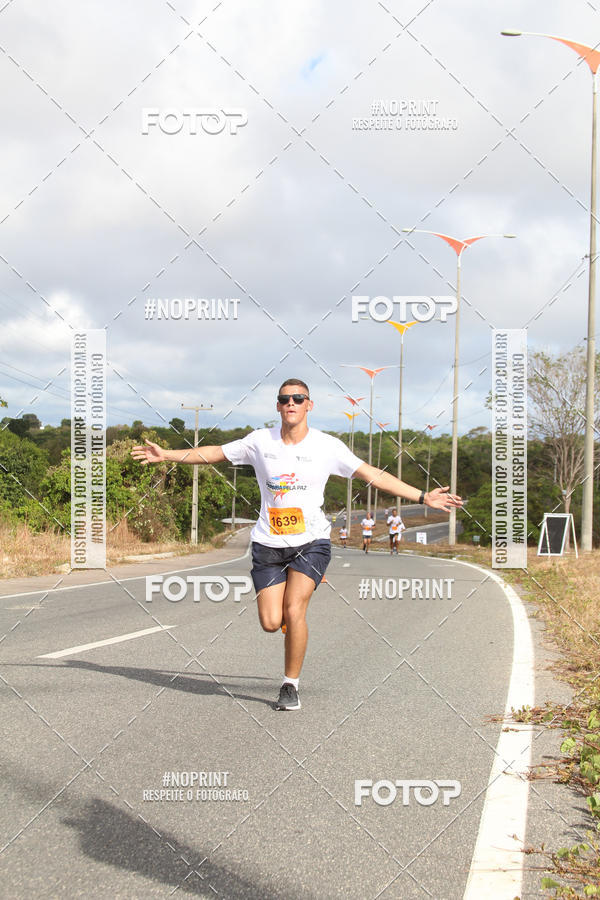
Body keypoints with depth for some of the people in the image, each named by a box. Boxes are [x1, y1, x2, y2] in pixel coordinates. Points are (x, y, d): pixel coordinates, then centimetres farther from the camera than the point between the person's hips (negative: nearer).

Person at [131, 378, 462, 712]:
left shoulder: (328, 446, -4)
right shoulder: (260, 441, 1)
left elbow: (373, 475, -1)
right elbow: (212, 454, 13)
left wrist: (422, 496, -6)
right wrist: (167, 455, 11)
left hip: (311, 542, -2)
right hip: (268, 544, 2)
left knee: (293, 611, -18)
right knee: (270, 622, -6)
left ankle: (290, 685, 2)